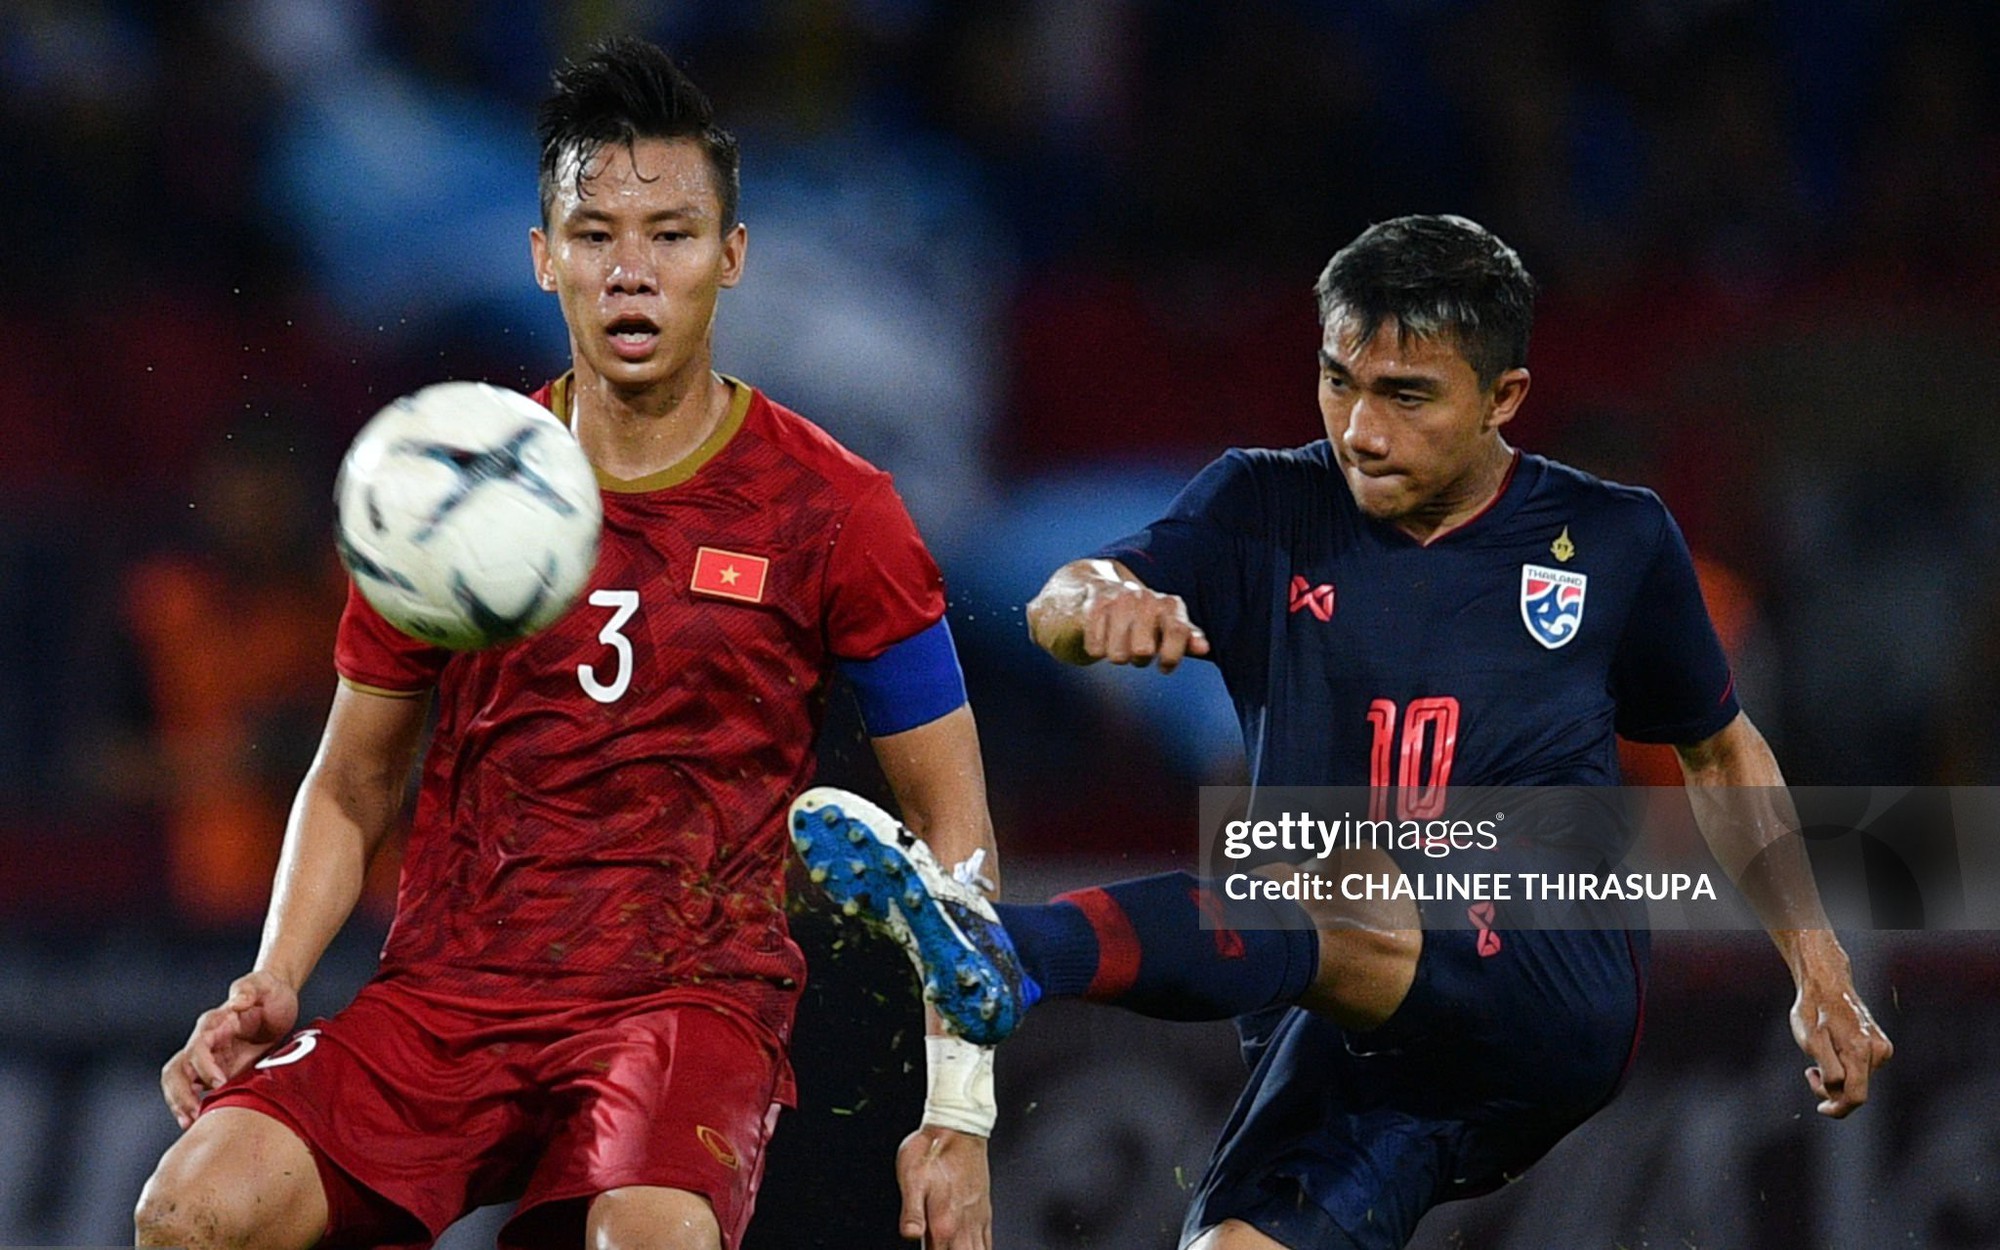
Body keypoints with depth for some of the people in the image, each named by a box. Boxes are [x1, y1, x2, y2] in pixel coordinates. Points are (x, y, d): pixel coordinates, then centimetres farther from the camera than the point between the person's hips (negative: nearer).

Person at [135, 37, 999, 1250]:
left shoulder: (830, 510, 2)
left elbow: (951, 818, 8)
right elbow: (355, 784, 19)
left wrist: (959, 1116, 0)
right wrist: (273, 987, 1)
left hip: (696, 999, -3)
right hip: (445, 993, 3)